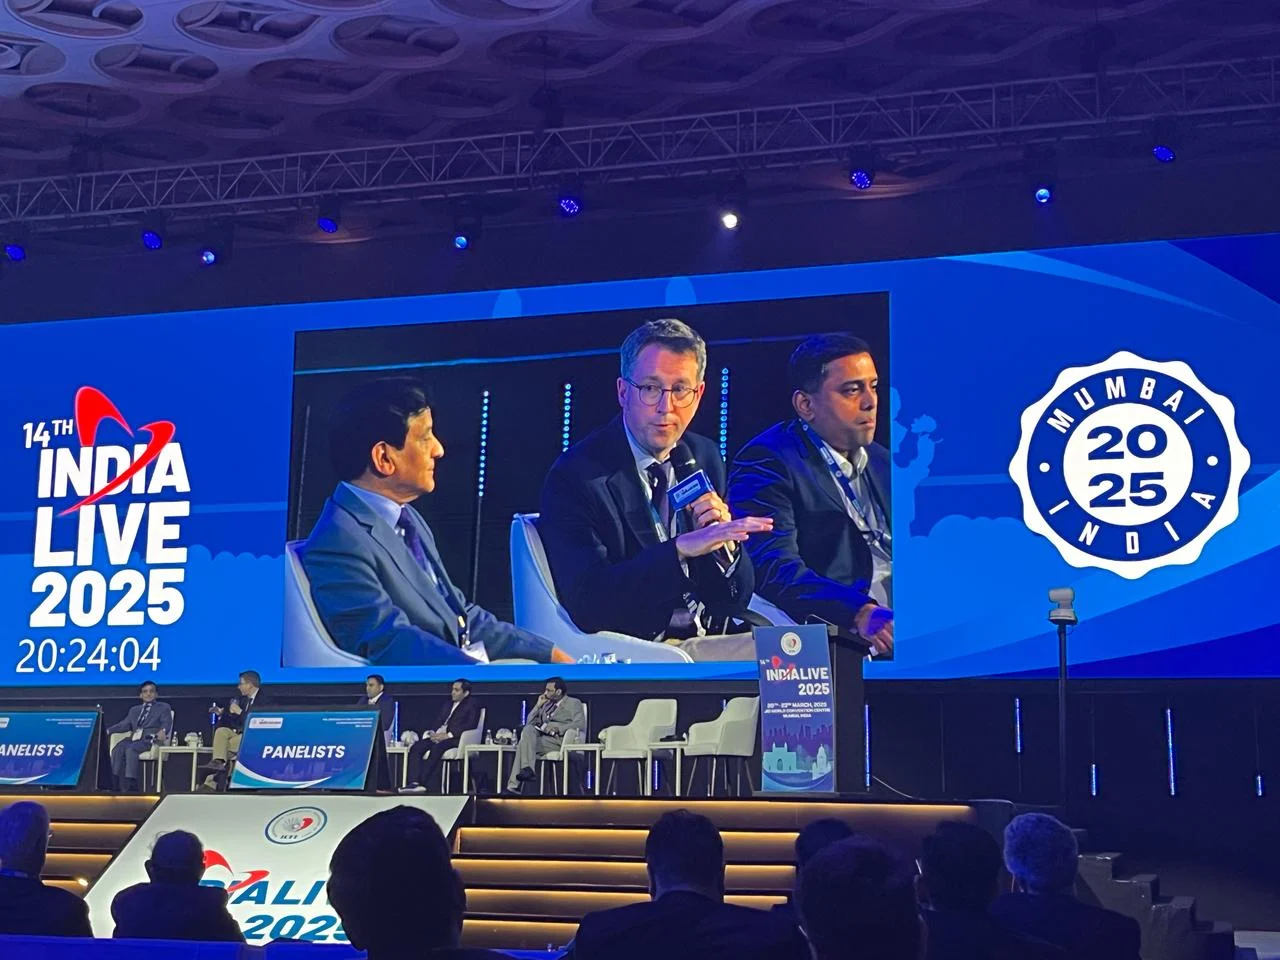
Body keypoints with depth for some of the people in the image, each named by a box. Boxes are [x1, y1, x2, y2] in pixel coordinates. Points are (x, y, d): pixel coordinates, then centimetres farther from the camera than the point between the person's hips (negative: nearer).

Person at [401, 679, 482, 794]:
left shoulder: (472, 704, 6)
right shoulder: (449, 705, 29)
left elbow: (471, 725, -9)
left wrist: (448, 735, -18)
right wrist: (432, 732, -3)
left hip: (456, 738, -7)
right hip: (438, 736, 7)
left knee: (437, 748, -37)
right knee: (416, 748, -20)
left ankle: (422, 784, -42)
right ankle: (414, 782, -34)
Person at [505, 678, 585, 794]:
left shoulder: (573, 703, 10)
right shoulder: (547, 704, 28)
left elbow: (580, 725, -6)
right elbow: (529, 723, 24)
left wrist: (558, 728, -17)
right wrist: (538, 706, 12)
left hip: (560, 740, -6)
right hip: (542, 738, 6)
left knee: (523, 744, -26)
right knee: (528, 729, -26)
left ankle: (514, 786, -30)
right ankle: (527, 769, -36)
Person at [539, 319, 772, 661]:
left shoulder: (705, 458, 12)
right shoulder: (574, 476, -7)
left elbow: (736, 602, 12)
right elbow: (587, 606, -20)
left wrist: (724, 544, -10)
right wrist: (682, 548, -29)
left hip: (709, 643, 6)